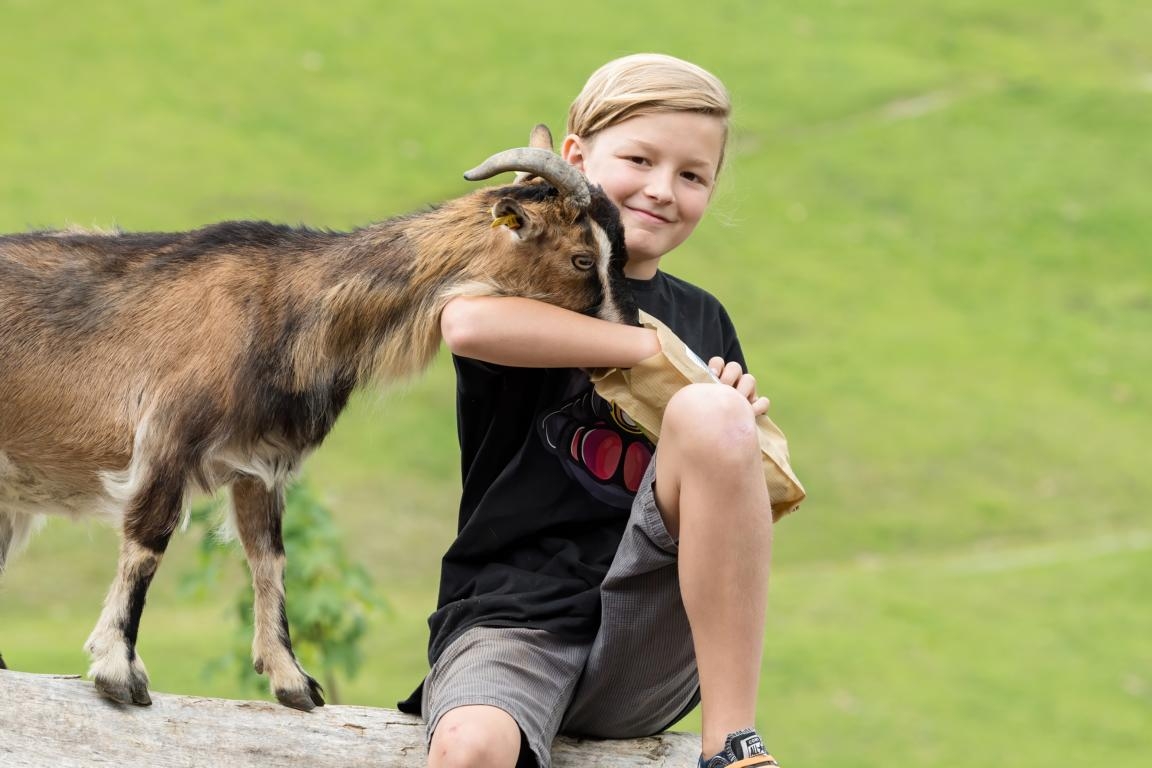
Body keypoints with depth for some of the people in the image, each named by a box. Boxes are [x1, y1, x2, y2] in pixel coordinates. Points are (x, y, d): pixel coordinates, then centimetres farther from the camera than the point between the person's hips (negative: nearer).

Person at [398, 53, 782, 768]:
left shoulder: (703, 321, 18)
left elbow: (751, 517, 21)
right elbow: (469, 322, -22)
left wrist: (738, 429, -1)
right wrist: (654, 347, -14)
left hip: (653, 649, 4)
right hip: (510, 619, -4)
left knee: (711, 411, -23)